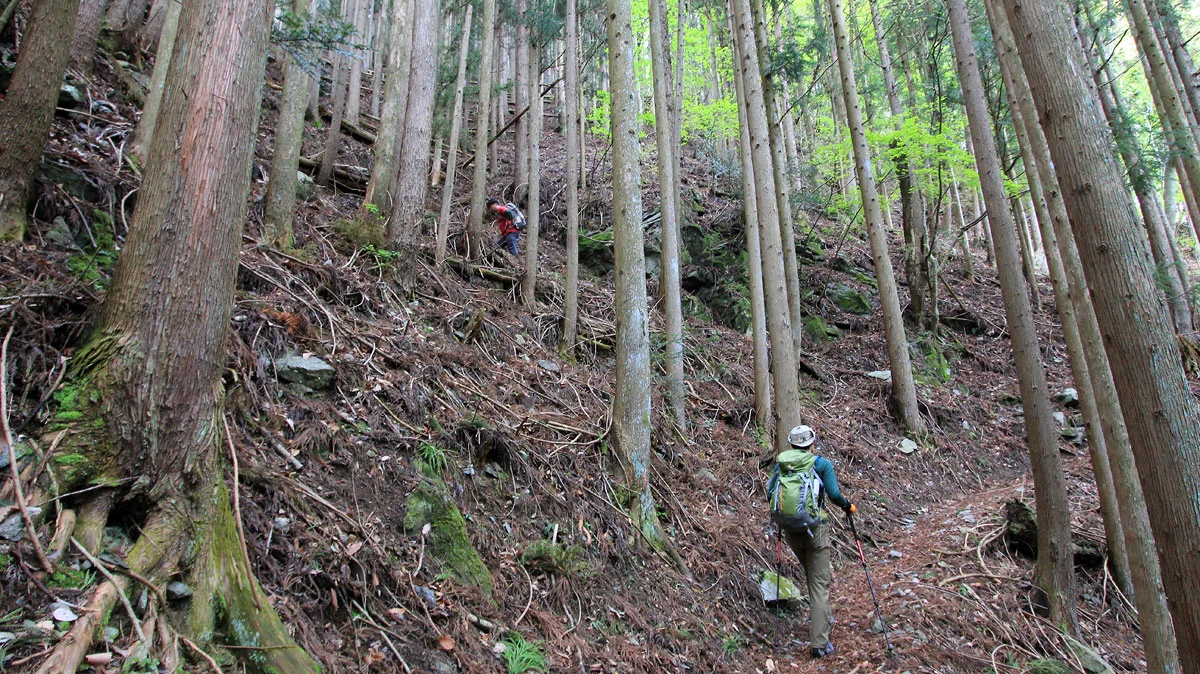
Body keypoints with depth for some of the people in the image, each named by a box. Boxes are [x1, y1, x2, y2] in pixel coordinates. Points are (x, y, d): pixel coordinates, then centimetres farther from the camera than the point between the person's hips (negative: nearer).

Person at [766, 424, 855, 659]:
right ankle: (819, 643, 1)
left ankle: (823, 618, 39)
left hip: (789, 529, 4)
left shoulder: (781, 463, 6)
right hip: (814, 527, -4)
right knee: (819, 582, 2)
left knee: (812, 575, 26)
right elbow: (834, 494, -9)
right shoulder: (821, 463, -3)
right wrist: (848, 507, 12)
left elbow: (770, 492, 3)